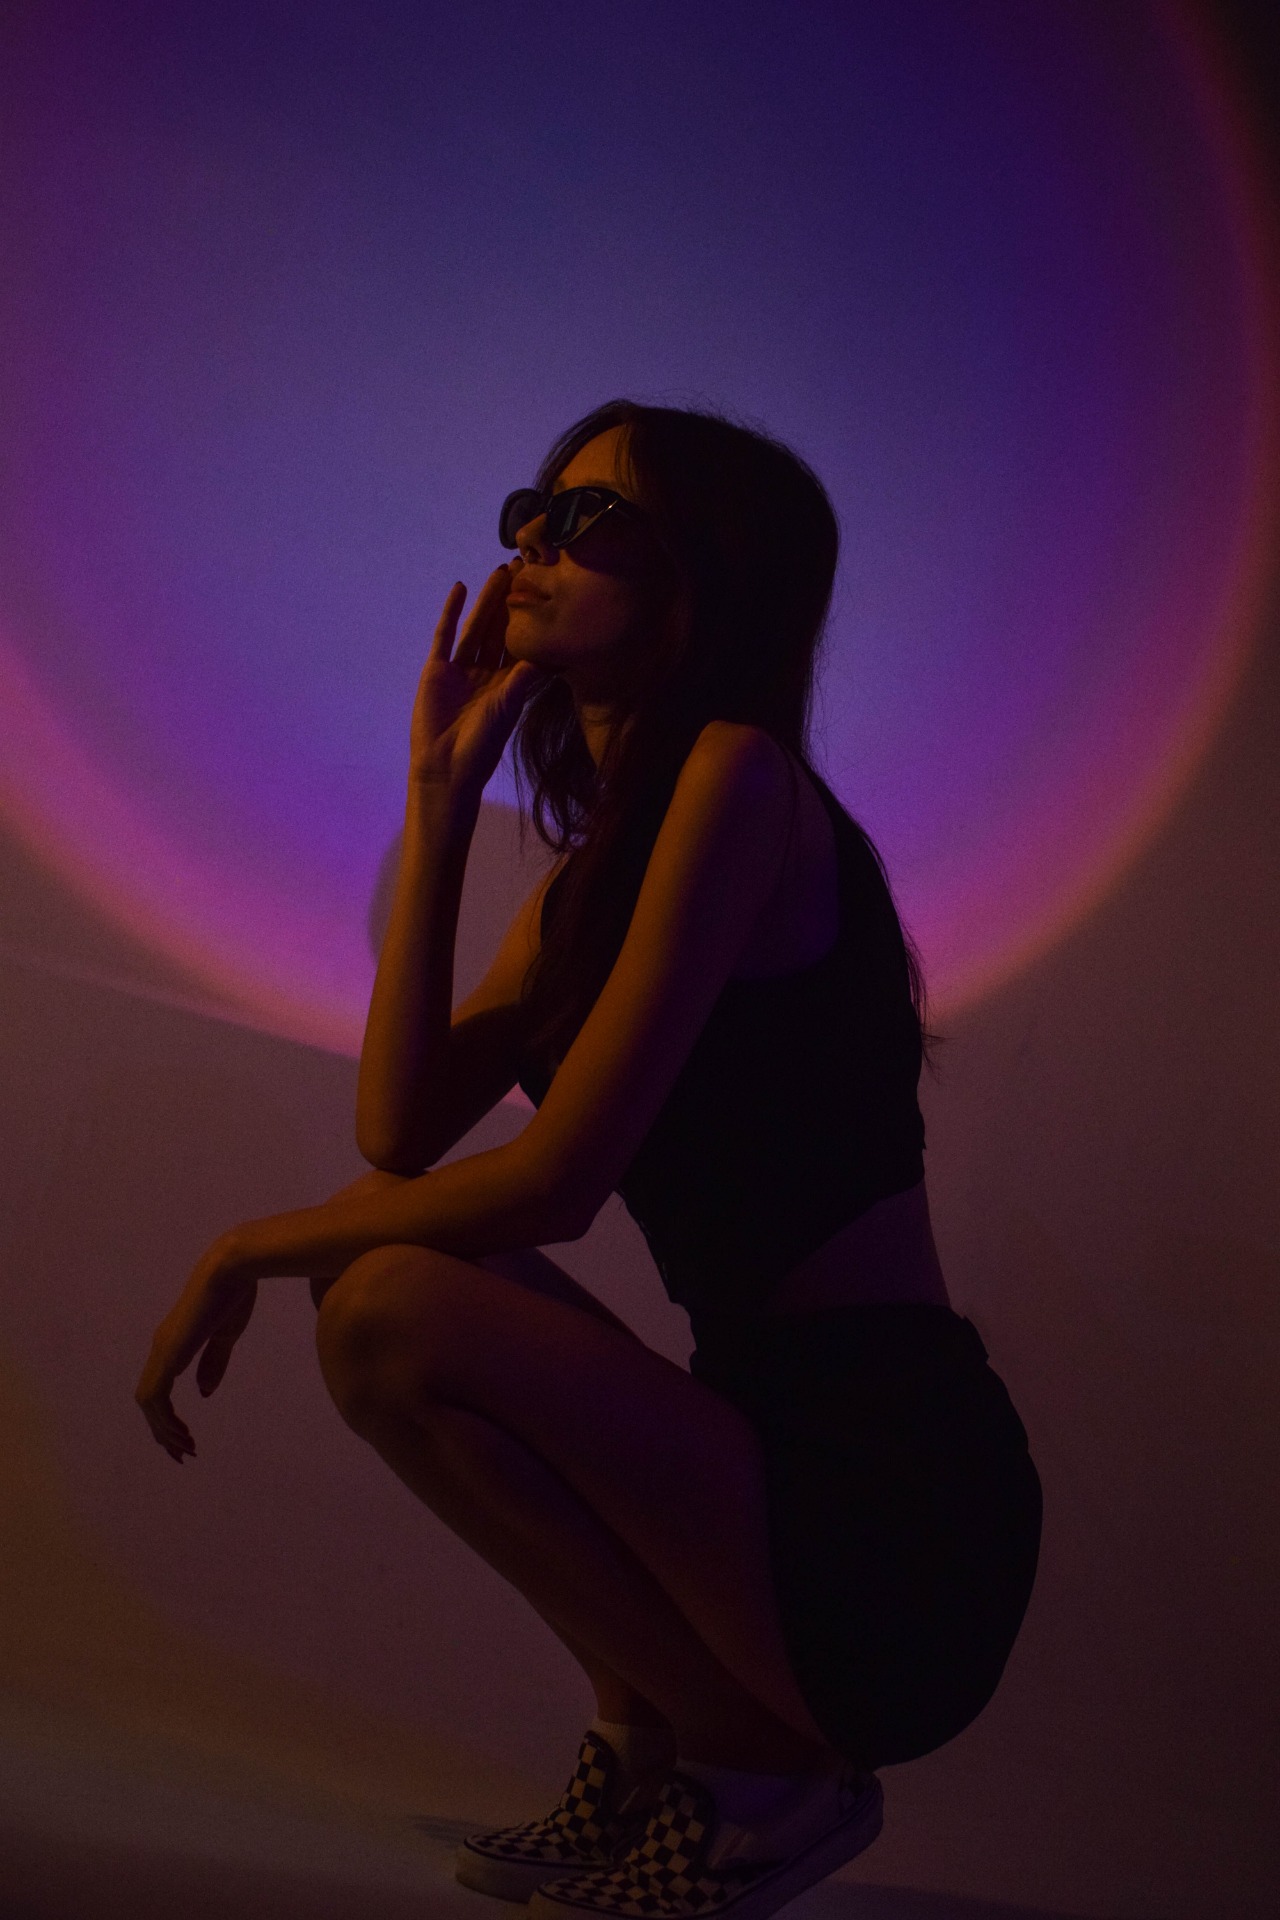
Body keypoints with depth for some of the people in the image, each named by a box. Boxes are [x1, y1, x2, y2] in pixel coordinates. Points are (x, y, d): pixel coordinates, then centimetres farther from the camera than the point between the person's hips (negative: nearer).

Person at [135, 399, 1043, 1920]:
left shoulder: (738, 777, -12)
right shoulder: (591, 869, 15)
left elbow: (557, 1177, -17)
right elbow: (399, 1130, 2)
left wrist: (254, 1248, -4)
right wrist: (439, 791, 3)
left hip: (892, 1525, -9)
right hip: (788, 1465, 9)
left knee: (396, 1313, -20)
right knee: (393, 1267, 11)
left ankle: (764, 1774, -2)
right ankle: (651, 1747, 14)